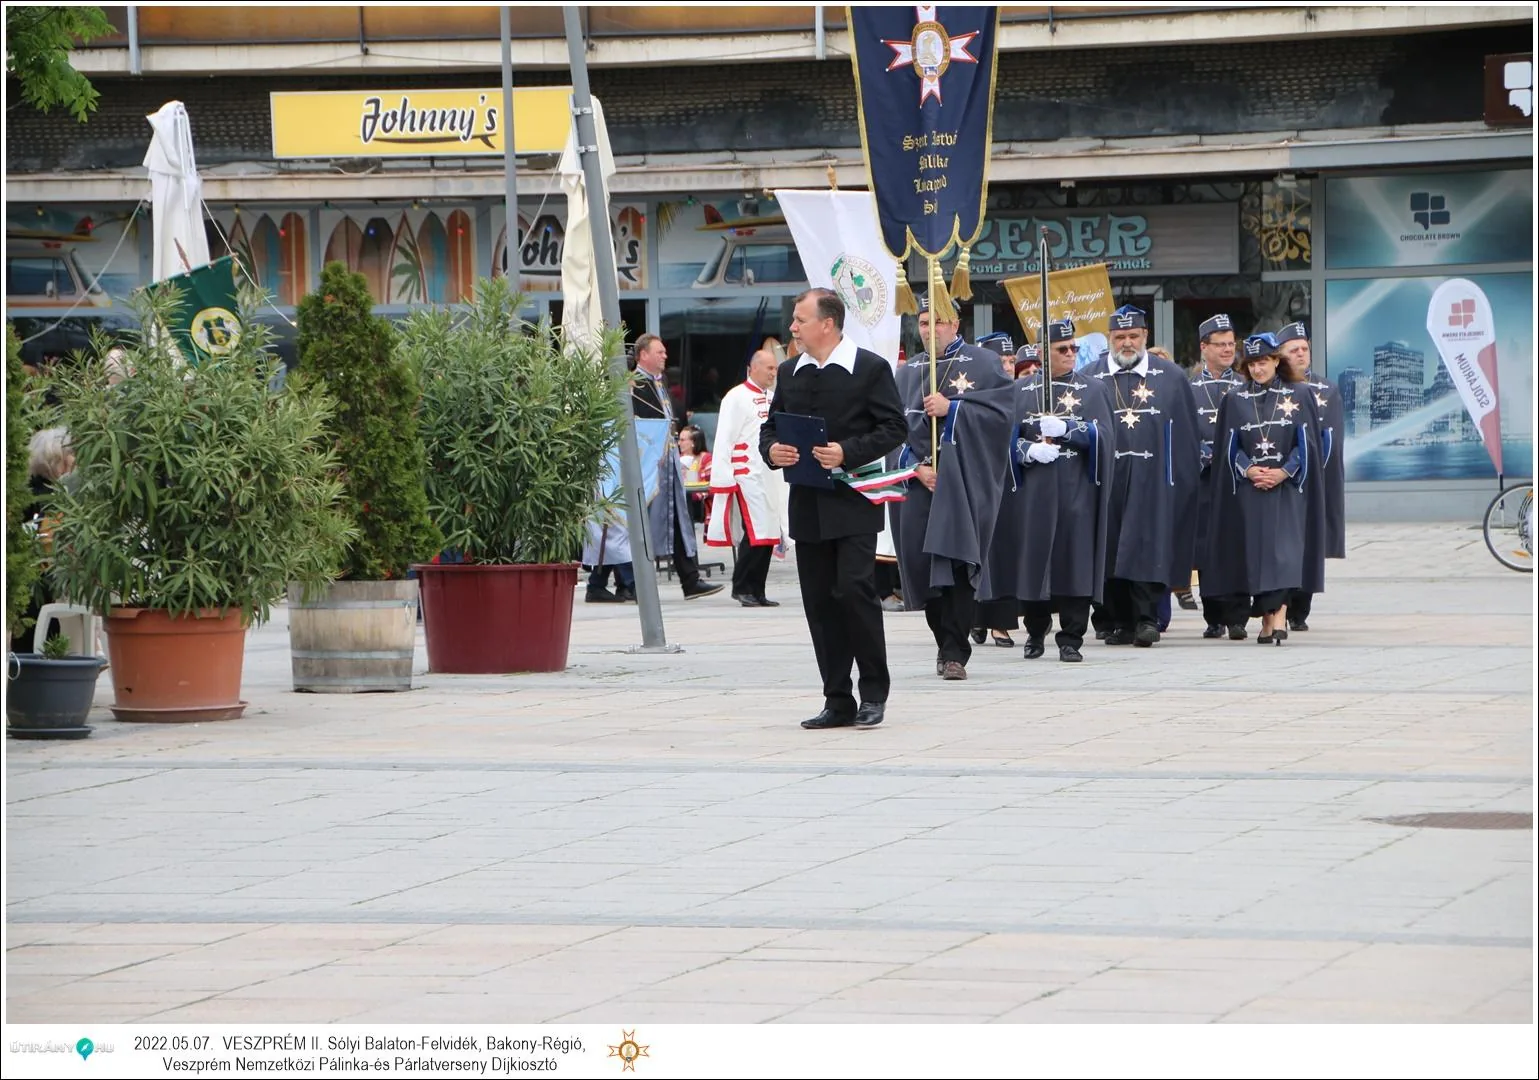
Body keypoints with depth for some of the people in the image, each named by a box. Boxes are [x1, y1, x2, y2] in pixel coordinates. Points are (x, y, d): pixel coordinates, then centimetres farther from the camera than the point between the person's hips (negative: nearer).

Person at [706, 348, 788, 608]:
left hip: (770, 476, 8)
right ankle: (741, 587, -4)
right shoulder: (737, 397, -9)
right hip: (748, 475, -8)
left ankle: (756, 591, 12)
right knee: (754, 534, -12)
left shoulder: (772, 398, 17)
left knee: (768, 535, 7)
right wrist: (724, 479, -16)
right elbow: (724, 440, -12)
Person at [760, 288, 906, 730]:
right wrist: (771, 450, -4)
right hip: (807, 506, 6)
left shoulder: (871, 369, -3)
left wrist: (848, 453, -18)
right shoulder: (790, 373, 14)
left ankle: (874, 692, 1)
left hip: (853, 504, -6)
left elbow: (893, 428, -6)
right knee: (819, 601, 4)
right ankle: (838, 701, 10)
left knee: (853, 589, -13)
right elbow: (771, 425, 19)